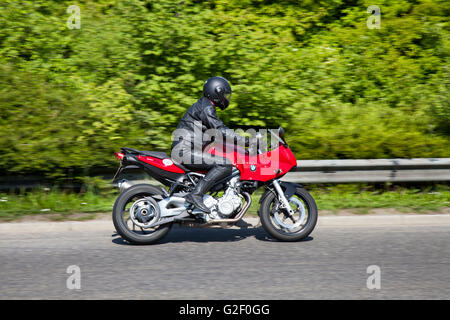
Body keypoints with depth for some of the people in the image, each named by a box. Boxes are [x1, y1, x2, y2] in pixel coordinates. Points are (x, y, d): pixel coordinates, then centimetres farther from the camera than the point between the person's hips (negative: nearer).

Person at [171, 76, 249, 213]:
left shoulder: (205, 106, 22)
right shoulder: (206, 107, -11)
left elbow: (217, 133, 27)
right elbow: (221, 131, -21)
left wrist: (239, 148, 22)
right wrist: (246, 141, -21)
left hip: (190, 149, 11)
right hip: (185, 151, -11)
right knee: (225, 164, -23)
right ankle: (196, 194, -29)